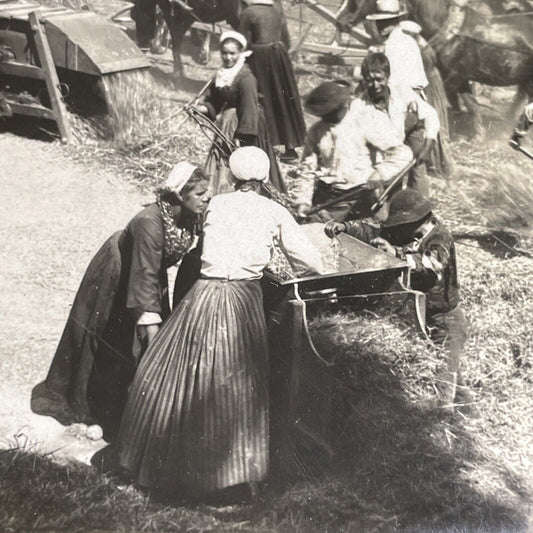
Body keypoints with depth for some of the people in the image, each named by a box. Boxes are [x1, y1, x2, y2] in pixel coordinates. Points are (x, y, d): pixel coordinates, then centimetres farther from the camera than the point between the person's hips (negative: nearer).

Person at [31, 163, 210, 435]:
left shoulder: (191, 218, -18)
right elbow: (145, 275, -40)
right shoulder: (149, 222, -38)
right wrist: (151, 323, -42)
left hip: (148, 273, 6)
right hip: (115, 278, -6)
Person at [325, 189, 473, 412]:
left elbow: (432, 264, -38)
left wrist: (396, 253, -51)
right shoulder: (405, 235, 3)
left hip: (446, 320, -8)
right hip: (423, 318, 8)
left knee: (444, 380, -8)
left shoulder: (440, 238, -19)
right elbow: (373, 232, 0)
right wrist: (345, 226, -17)